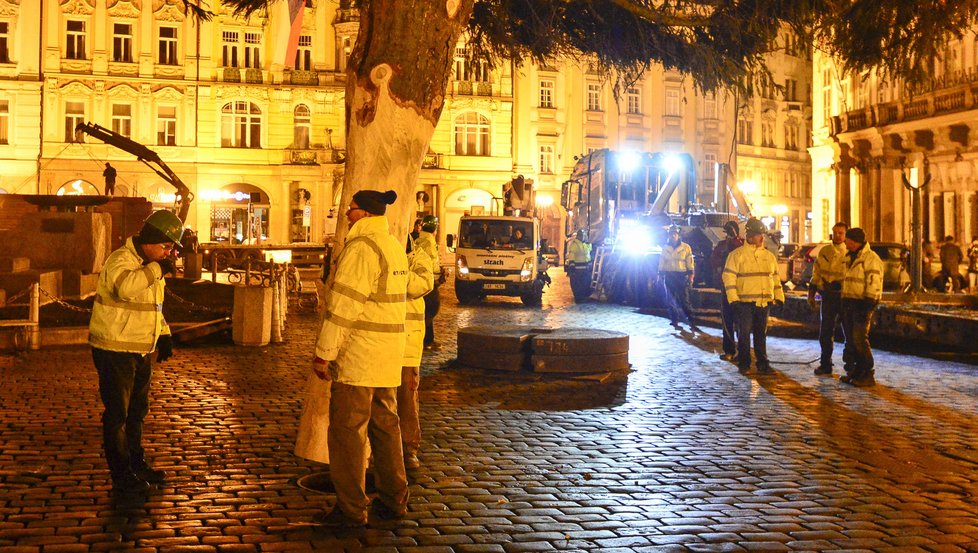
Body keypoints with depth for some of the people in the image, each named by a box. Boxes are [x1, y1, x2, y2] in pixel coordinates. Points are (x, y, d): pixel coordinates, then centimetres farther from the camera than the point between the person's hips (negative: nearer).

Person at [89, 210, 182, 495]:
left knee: (137, 411, 20)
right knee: (117, 415, 0)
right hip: (115, 351, -9)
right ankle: (121, 476, 8)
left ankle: (137, 463, 34)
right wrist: (158, 269, -31)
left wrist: (164, 335, 9)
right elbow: (126, 286, -42)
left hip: (142, 352, 9)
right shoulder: (121, 260, -19)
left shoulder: (151, 268, 11)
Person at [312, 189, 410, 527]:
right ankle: (394, 499, 23)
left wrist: (323, 353, -15)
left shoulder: (361, 248, -16)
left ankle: (351, 509, 4)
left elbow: (343, 306, -19)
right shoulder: (394, 246, 13)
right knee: (385, 426, 15)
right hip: (388, 356, 9)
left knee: (347, 431, -1)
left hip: (357, 357, -9)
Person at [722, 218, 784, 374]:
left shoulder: (769, 256, 13)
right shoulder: (737, 255, -5)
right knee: (744, 333, -1)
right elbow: (728, 276, -8)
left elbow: (775, 278, 20)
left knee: (761, 334, 10)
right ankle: (744, 363, 10)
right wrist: (733, 298, -14)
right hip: (745, 302, -5)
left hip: (764, 302, 5)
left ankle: (762, 363, 17)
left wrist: (779, 297, 14)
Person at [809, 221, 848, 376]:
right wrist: (811, 294, 10)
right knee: (825, 333, 5)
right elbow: (816, 274, 15)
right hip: (827, 296, 3)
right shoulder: (824, 252, 10)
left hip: (845, 296, -3)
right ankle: (825, 365, 15)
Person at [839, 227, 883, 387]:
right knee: (850, 339, 10)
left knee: (860, 339, -12)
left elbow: (873, 284, -18)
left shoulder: (871, 258, -12)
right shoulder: (850, 258, 18)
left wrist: (867, 305, -22)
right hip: (849, 302, 9)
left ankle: (868, 375, -7)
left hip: (862, 303, -9)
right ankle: (854, 372, 18)